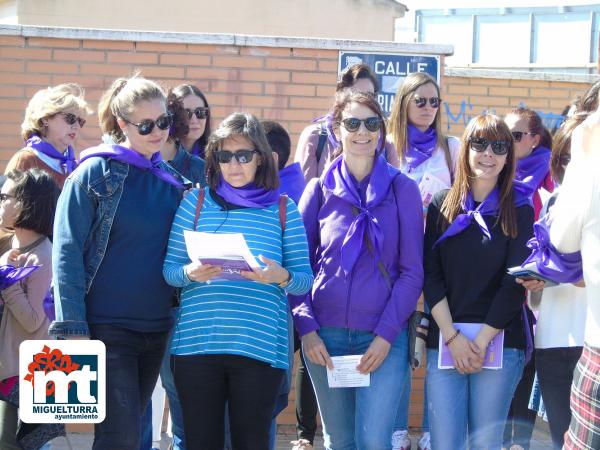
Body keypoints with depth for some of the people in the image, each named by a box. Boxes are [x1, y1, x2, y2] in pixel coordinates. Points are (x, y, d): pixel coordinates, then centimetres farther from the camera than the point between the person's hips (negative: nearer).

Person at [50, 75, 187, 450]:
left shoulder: (172, 180, 9)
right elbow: (67, 253, -11)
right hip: (105, 328, -6)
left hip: (156, 328, 6)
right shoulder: (95, 173, -7)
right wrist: (73, 329, -17)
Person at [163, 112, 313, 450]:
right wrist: (190, 273, -15)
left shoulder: (284, 209, 6)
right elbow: (169, 269, 7)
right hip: (197, 343, 1)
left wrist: (282, 277, -17)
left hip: (260, 346, -1)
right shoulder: (196, 202, 8)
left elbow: (305, 280, 4)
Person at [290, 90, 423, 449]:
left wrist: (386, 335, -9)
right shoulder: (320, 189, 6)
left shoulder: (402, 189, 1)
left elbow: (412, 271, -1)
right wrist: (306, 328, -6)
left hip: (384, 338, -2)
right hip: (325, 337, 2)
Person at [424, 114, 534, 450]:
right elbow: (431, 275, 2)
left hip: (500, 341, -1)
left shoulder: (519, 210, 5)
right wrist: (452, 337, -8)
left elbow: (516, 282, -2)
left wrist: (482, 341, -10)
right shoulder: (442, 206, 8)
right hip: (444, 341, 1)